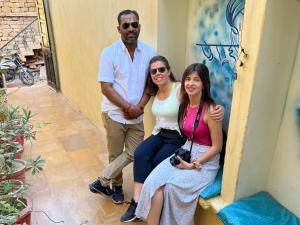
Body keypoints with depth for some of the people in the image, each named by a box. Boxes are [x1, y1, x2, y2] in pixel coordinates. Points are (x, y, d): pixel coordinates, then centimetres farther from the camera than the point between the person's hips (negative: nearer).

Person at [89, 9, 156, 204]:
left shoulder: (149, 52, 0)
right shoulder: (109, 53, -9)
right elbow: (106, 88, -12)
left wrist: (139, 107, -10)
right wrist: (128, 107, -17)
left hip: (137, 115, 3)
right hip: (115, 113, -3)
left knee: (134, 153, 5)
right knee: (116, 154, 11)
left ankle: (102, 182, 24)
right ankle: (116, 186, 35)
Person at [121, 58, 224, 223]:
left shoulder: (180, 90, -15)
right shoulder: (156, 92, 8)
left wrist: (217, 110, -43)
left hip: (177, 138, -5)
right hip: (159, 134, 6)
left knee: (157, 163, -22)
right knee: (140, 154, -21)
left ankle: (139, 201, 0)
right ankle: (138, 200, -16)